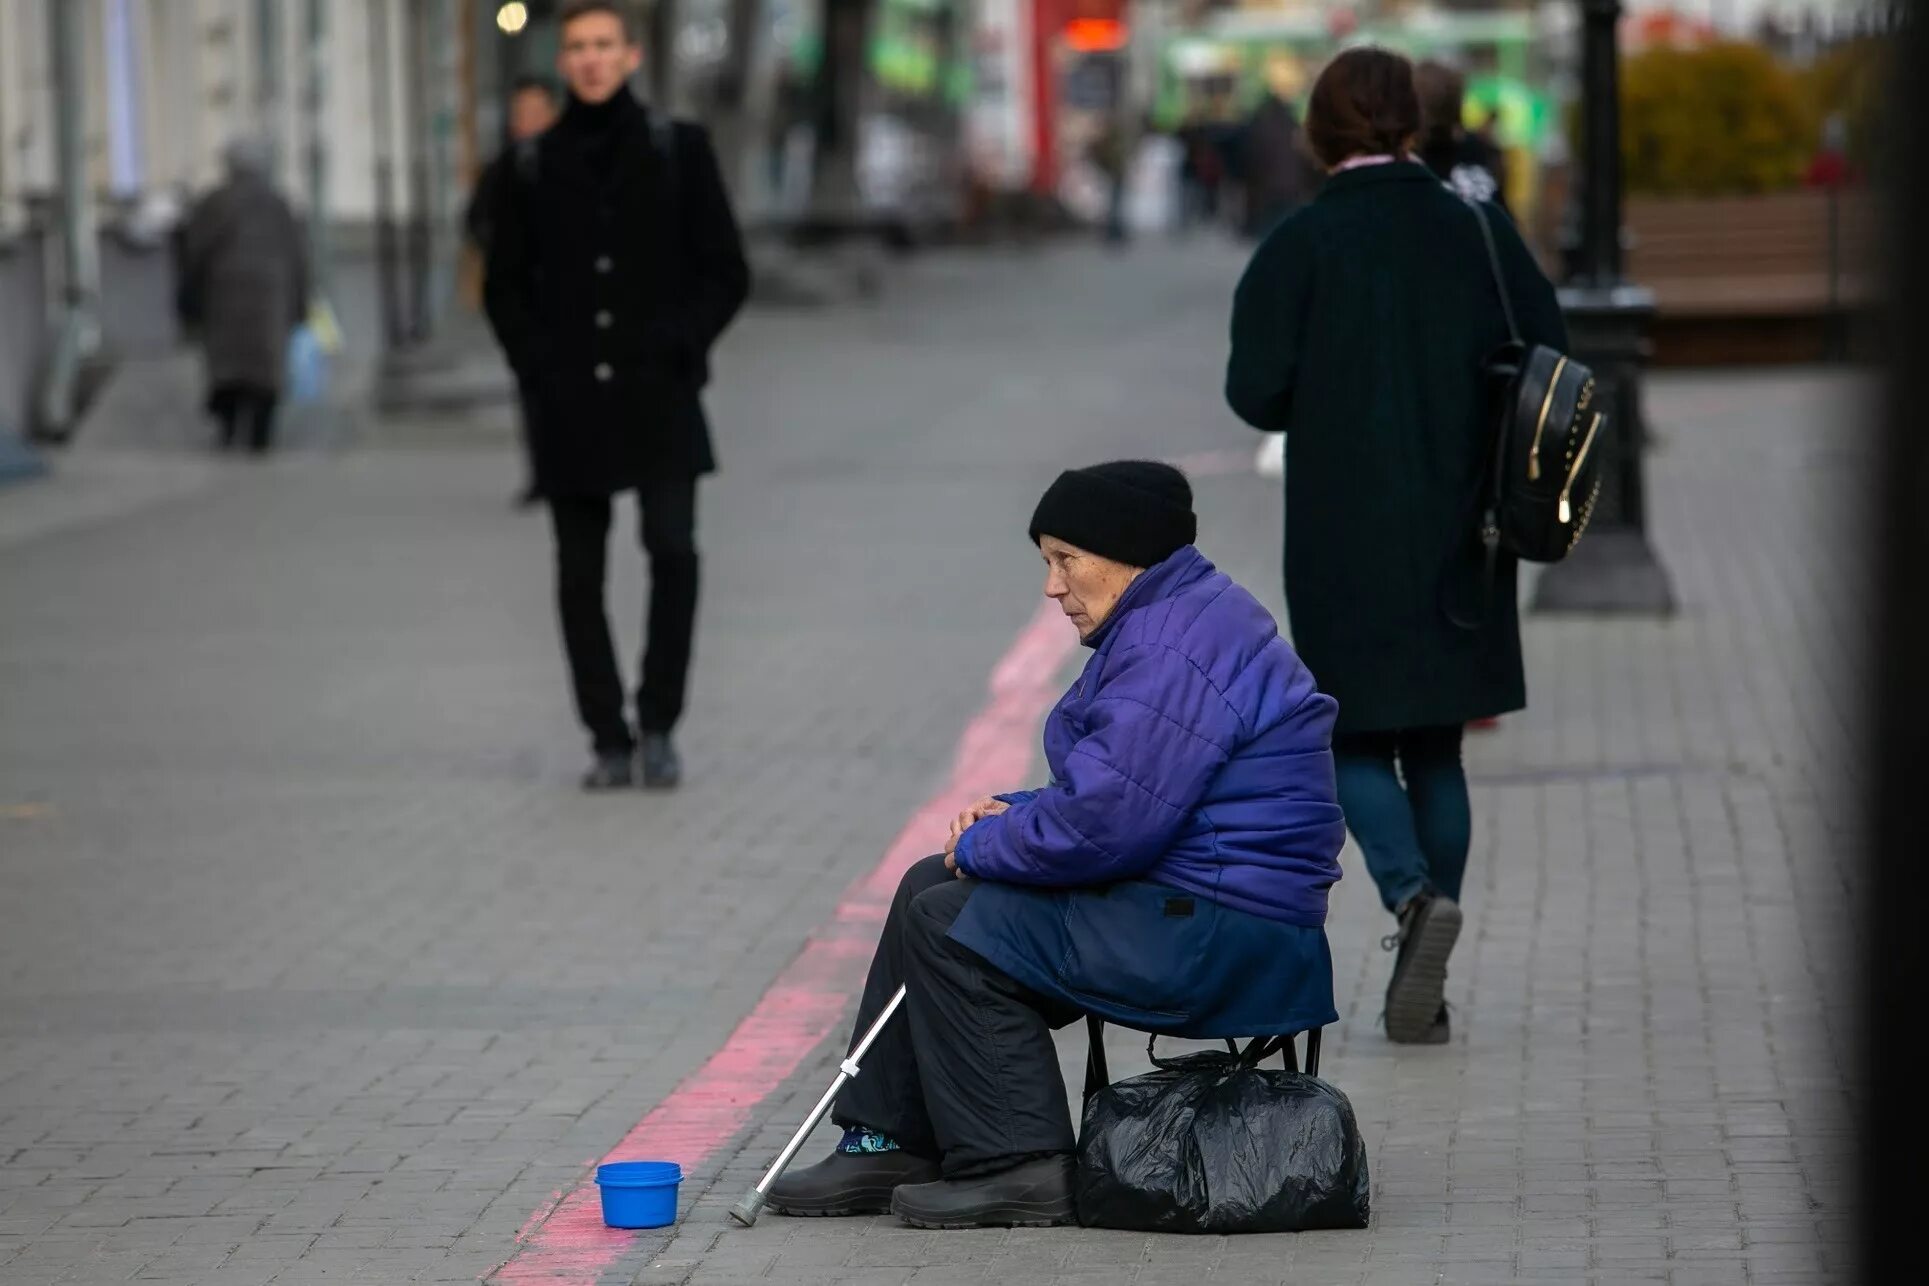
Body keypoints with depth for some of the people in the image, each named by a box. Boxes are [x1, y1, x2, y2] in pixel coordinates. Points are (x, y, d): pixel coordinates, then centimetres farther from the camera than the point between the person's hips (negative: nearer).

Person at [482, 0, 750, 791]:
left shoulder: (678, 150, 3)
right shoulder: (537, 164, 7)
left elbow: (725, 273, 5)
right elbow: (505, 283, 14)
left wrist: (679, 349, -6)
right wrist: (537, 364, 1)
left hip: (657, 397, -2)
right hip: (570, 400, 2)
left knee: (673, 551, -14)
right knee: (580, 575, 2)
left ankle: (658, 724, 0)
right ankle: (609, 739, 11)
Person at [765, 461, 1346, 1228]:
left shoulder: (1177, 648, -21)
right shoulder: (1164, 625, 15)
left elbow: (1103, 819, -26)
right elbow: (1111, 793, 22)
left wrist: (984, 845, -9)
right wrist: (1012, 817, 4)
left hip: (1214, 937, -12)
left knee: (947, 922, -11)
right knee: (930, 887, 14)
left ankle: (1015, 1166, -9)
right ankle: (886, 1145, 14)